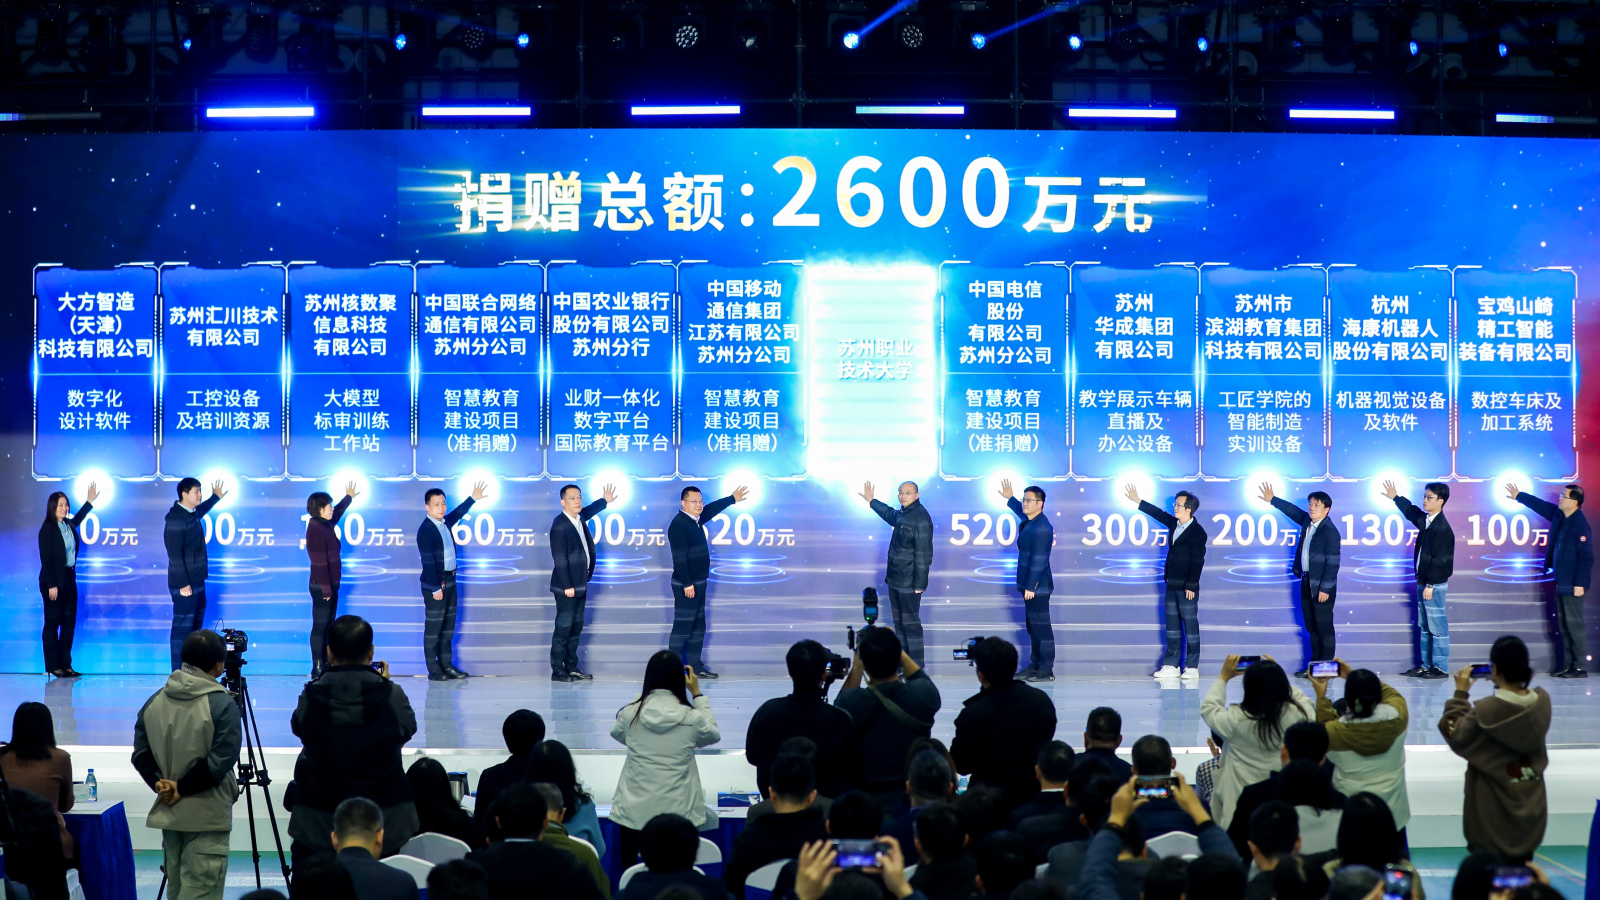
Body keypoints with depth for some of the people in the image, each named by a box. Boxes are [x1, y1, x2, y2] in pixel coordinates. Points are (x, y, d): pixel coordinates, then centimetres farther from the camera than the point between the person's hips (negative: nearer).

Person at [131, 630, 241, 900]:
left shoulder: (155, 701, 6)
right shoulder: (222, 705, -13)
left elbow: (141, 755, 6)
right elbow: (220, 762, -17)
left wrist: (160, 783, 0)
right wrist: (182, 788, -8)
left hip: (168, 815, 6)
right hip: (207, 816, -6)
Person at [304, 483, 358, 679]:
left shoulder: (326, 525, 10)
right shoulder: (316, 530, -18)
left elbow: (338, 512, 35)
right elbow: (320, 563, -21)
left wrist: (349, 497, 49)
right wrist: (325, 589, -21)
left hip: (330, 585, 10)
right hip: (322, 587, -10)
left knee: (328, 626, 12)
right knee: (320, 626, -6)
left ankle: (325, 666, 18)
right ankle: (317, 670, -4)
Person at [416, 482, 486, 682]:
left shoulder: (445, 523, 9)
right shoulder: (425, 530, -14)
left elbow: (458, 513, 34)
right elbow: (428, 561, -17)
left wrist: (473, 498, 38)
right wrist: (435, 588, -18)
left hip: (449, 581, 8)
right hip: (434, 583, -8)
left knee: (448, 624, 11)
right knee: (433, 626, -4)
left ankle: (446, 665, 17)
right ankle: (433, 670, -1)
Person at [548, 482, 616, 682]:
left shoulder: (579, 518, 9)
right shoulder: (560, 526, -17)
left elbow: (589, 511, 35)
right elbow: (559, 559, -20)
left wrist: (604, 500, 47)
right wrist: (567, 586, -20)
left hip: (580, 585, 9)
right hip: (566, 587, -9)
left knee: (576, 628, 11)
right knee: (563, 628, -7)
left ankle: (571, 667, 16)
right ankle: (557, 671, -4)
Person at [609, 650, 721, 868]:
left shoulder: (631, 714, -6)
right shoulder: (691, 718, -9)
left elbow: (616, 733, 18)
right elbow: (713, 735, 14)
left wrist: (640, 696, 21)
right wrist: (697, 694, 17)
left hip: (633, 814, 1)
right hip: (678, 814, -1)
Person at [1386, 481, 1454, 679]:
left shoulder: (1442, 528, -17)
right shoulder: (1424, 520, 10)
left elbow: (1440, 560, -19)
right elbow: (1411, 511, 35)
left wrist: (1430, 585, -19)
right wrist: (1396, 498, 39)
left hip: (1435, 584, -10)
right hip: (1423, 581, 10)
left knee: (1437, 626, -6)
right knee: (1424, 626, 14)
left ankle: (1441, 668, -3)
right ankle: (1425, 665, 20)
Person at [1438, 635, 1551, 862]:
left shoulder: (1485, 711, -25)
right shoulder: (1542, 702, -11)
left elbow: (1455, 736, -9)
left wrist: (1461, 694, -5)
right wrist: (1504, 685, 10)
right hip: (1530, 806, 5)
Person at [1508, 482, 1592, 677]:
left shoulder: (1580, 525, -18)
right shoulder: (1558, 515, 7)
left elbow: (1587, 557, -19)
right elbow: (1540, 505, 26)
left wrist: (1580, 584, -20)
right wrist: (1519, 496, 35)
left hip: (1573, 585, -9)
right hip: (1560, 582, 9)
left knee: (1574, 624, -8)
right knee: (1563, 624, 12)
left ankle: (1580, 666, -5)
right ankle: (1567, 663, 17)